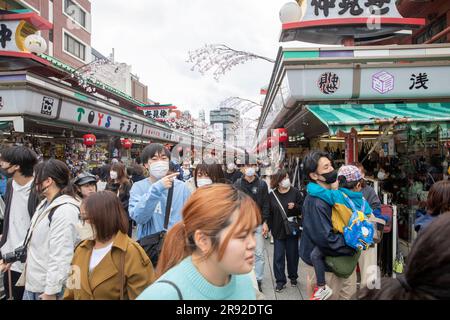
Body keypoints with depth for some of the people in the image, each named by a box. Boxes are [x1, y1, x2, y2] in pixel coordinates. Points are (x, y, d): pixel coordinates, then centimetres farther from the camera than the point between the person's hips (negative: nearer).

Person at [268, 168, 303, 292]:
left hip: (292, 229, -1)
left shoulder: (295, 192, -6)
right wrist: (268, 227, -2)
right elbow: (269, 213, 2)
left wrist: (295, 206, -21)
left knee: (292, 255, 12)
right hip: (278, 230, 1)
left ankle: (293, 277, 33)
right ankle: (280, 281, 15)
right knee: (278, 256, 3)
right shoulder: (272, 195, -1)